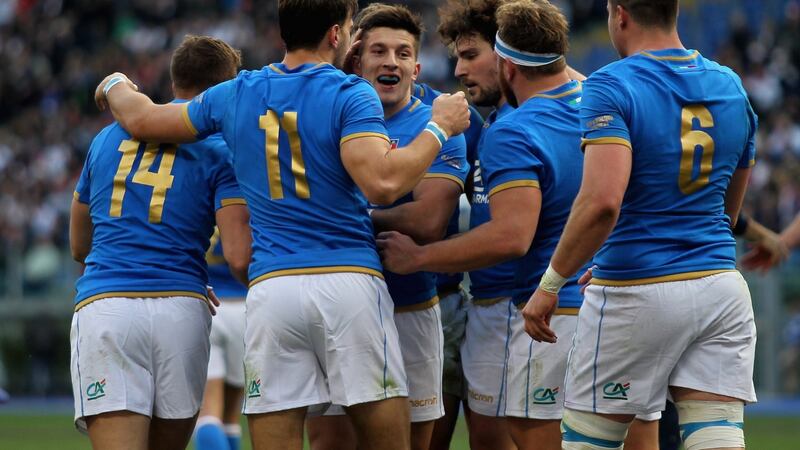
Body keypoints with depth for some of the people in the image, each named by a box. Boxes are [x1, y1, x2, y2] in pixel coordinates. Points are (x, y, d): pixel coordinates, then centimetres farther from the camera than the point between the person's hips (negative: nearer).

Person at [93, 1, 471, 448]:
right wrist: (439, 128, -4)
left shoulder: (236, 95, 13)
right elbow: (382, 182, -17)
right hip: (349, 283, -4)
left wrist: (116, 87, 47)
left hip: (271, 287, 4)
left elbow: (142, 119, 25)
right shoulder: (350, 95, -3)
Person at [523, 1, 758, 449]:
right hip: (722, 286, 5)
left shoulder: (612, 88, -10)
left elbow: (602, 201, -24)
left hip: (638, 294, -5)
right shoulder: (731, 87, 11)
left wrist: (550, 284, -15)